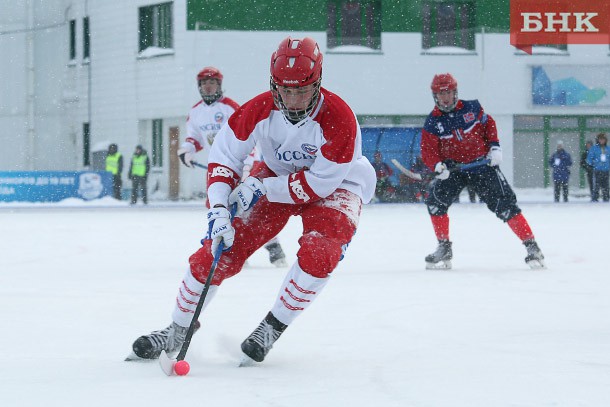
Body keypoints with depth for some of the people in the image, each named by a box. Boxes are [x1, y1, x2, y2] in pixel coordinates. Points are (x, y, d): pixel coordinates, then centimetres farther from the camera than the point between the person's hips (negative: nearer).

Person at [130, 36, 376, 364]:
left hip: (335, 186, -3)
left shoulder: (337, 118, -32)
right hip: (276, 177, 3)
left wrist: (260, 188, -27)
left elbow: (320, 183, -27)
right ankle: (178, 331, 9)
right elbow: (224, 155, -11)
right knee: (220, 247, -9)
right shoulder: (260, 110, -22)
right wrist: (219, 211, -23)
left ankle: (272, 328, -10)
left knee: (319, 252, -31)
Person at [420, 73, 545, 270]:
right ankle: (444, 249, -4)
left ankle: (532, 246, -6)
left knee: (504, 204, -10)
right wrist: (438, 166, -30)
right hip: (454, 169, 2)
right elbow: (428, 151, -11)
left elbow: (489, 124, 10)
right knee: (435, 200, -17)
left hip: (483, 165, -2)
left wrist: (495, 146, -2)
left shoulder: (472, 108, -5)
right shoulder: (432, 123, -5)